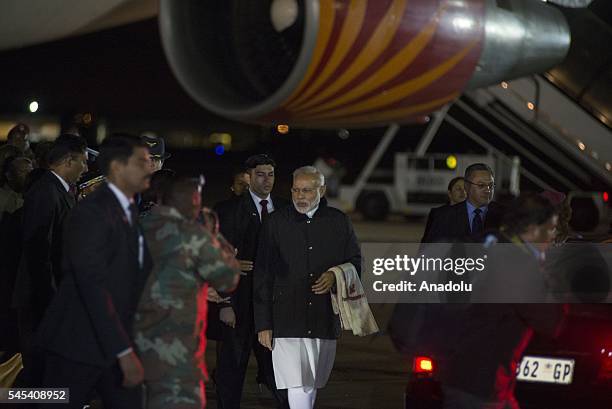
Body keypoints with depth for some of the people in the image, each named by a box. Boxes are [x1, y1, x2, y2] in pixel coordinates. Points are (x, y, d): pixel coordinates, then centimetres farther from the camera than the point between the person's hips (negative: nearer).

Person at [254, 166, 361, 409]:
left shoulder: (339, 221, 7)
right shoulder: (276, 223, 2)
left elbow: (355, 262, 17)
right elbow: (262, 277, 2)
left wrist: (336, 276, -7)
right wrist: (263, 323, -2)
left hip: (325, 321, 2)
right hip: (287, 320, -2)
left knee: (312, 385, 11)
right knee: (298, 386, -10)